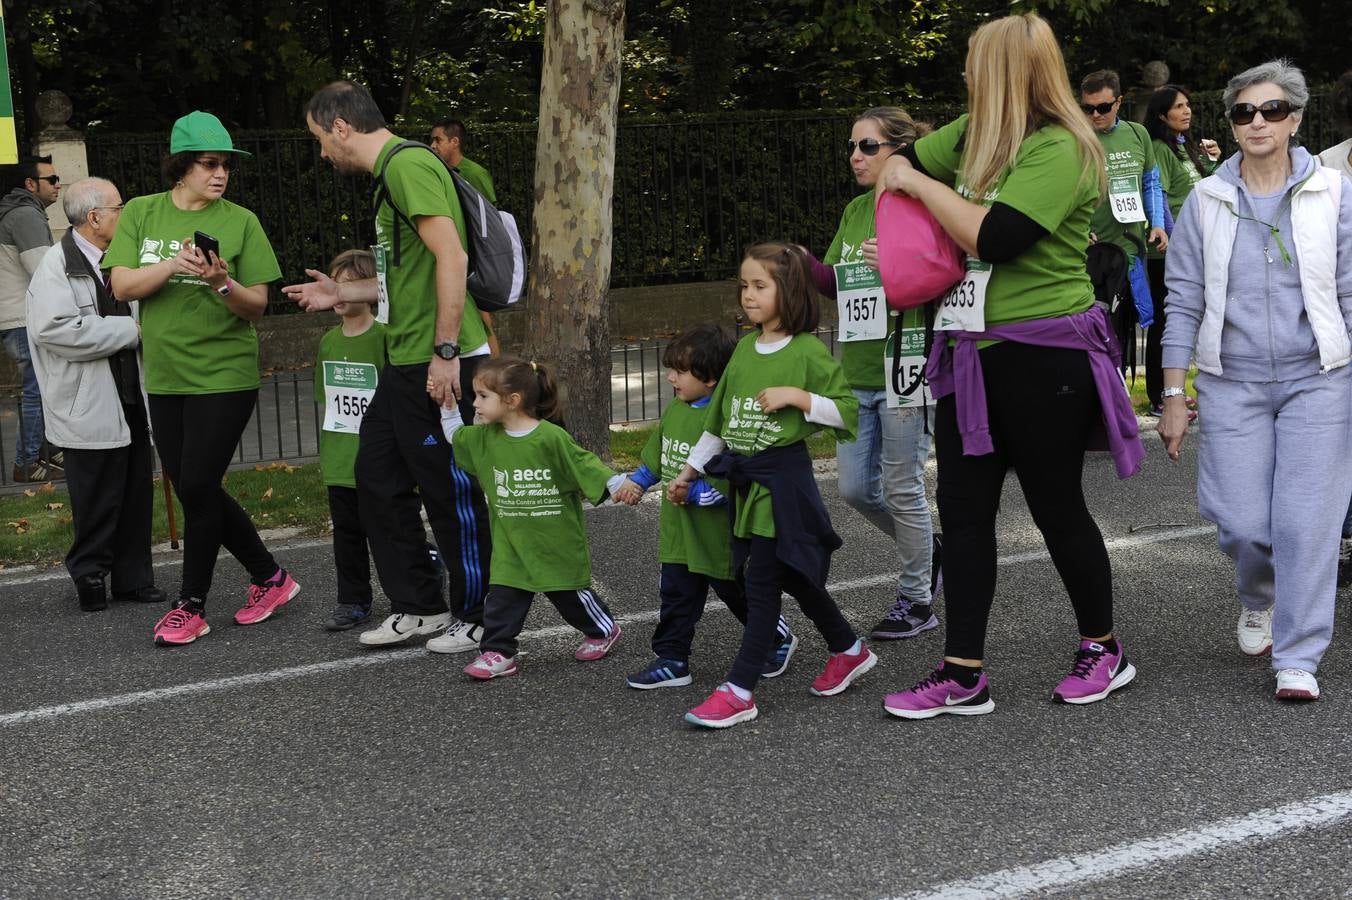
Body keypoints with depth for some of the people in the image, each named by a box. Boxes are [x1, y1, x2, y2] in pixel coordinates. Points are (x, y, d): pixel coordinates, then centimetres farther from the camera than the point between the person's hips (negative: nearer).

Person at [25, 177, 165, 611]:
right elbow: (54, 330, -26)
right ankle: (90, 576, 15)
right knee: (98, 503, 0)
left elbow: (139, 312, 30)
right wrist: (130, 330, -20)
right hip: (90, 409, -8)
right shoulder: (57, 266, -12)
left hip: (132, 403, 8)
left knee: (136, 496, 11)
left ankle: (133, 577, 21)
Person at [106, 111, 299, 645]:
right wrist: (172, 265, -21)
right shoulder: (141, 213, 4)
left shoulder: (240, 222, -4)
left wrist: (221, 283, -24)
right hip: (165, 376, 4)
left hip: (224, 374, -4)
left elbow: (257, 305, -5)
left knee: (197, 487, -6)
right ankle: (270, 578, 24)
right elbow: (122, 286, -5)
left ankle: (191, 605, 9)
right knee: (196, 490, 8)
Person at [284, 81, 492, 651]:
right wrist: (342, 294, 27)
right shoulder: (392, 172, 17)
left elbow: (450, 258, -22)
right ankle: (419, 607, 24)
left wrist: (446, 353, -23)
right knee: (379, 479, 14)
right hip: (406, 365, 10)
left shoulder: (407, 165, -14)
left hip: (441, 367, -10)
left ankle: (479, 617, 15)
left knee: (452, 491, 1)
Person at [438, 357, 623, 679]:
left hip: (556, 541, -4)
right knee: (503, 597, -2)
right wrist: (448, 405, 7)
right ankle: (498, 653, 6)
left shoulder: (551, 437, -21)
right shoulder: (485, 437, -1)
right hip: (511, 544, 5)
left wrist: (621, 486, -20)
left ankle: (604, 630, 35)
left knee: (569, 593, 12)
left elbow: (585, 465, -16)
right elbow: (455, 436, 17)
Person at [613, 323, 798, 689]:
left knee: (736, 592, 11)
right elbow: (656, 453, 21)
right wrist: (637, 481, 14)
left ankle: (779, 638, 34)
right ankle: (672, 661, 20)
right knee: (676, 593, 11)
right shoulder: (674, 409, 5)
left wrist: (692, 491, -27)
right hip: (678, 531, 7)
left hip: (717, 531, -7)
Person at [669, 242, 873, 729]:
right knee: (792, 576, 15)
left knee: (762, 581, -5)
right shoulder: (744, 348, 11)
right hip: (744, 479, 7)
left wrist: (795, 396, -20)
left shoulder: (809, 352, -9)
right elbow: (718, 418, 18)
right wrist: (688, 472, 18)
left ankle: (739, 690, -2)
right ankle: (848, 650, 34)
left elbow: (847, 411, -11)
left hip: (784, 479, -7)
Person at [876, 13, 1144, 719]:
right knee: (961, 509, 5)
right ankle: (962, 675, 11)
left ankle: (1103, 649, 26)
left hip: (1042, 361, -8)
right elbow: (901, 162, 26)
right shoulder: (977, 135, 10)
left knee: (1056, 507, 5)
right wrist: (901, 184, 6)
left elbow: (993, 238, -26)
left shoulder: (1059, 149, -16)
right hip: (973, 356, 8)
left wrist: (921, 185, -15)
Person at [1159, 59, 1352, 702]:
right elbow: (1183, 301, 4)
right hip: (1233, 384, 1)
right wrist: (1173, 396, 1)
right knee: (1241, 524, -2)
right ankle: (1257, 599, 33)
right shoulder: (1206, 201, 3)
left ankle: (1298, 660, 7)